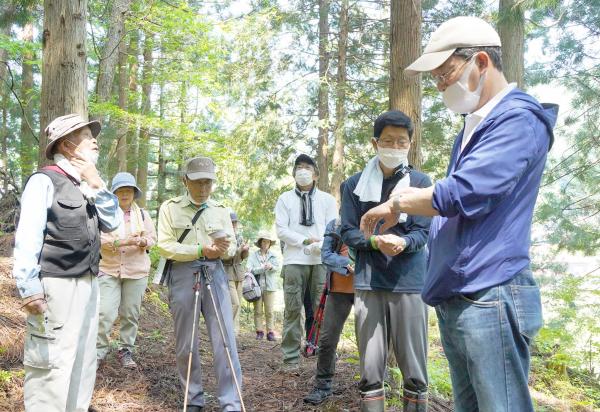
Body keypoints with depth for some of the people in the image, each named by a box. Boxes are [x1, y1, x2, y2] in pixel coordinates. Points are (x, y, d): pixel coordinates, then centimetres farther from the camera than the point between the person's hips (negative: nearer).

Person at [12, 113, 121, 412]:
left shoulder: (86, 186, 16)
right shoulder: (45, 180, -8)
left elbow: (113, 223, 10)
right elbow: (28, 237, -13)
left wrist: (96, 184, 1)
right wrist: (29, 288, -19)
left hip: (87, 285, 8)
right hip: (56, 286, -8)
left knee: (82, 362, 15)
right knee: (51, 364, -5)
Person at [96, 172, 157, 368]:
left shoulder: (143, 214, 10)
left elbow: (152, 238, 6)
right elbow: (99, 238, -10)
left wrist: (142, 241, -17)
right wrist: (122, 242, -24)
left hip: (136, 271, 2)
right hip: (109, 270, -2)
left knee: (131, 314, 7)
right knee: (105, 313, -10)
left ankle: (126, 350, 20)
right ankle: (99, 350, 8)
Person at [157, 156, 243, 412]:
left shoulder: (220, 210, 12)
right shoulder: (170, 208, 3)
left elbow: (232, 247, 10)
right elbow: (165, 247, -6)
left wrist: (223, 248, -14)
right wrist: (201, 250, -17)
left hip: (214, 274, 2)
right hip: (183, 275, -2)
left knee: (225, 340, -5)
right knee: (186, 343, 5)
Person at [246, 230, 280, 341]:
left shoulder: (272, 255, 10)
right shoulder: (253, 255, 3)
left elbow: (277, 267, -2)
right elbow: (249, 269, -6)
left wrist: (271, 267, -22)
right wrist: (262, 268, -19)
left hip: (269, 286, 1)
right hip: (257, 285, -1)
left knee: (270, 311, 0)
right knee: (258, 310, 3)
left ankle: (270, 332, 6)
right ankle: (259, 331, 10)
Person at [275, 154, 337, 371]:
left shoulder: (327, 199, 13)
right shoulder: (285, 198, 12)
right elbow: (281, 230, 2)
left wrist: (320, 245, -15)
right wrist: (306, 241, -11)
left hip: (321, 259, 1)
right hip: (294, 260, 0)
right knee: (292, 308, 0)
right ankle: (291, 357, 6)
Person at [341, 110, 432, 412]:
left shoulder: (421, 182, 5)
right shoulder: (354, 184, 7)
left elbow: (422, 232, 0)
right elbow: (348, 232, 2)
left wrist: (403, 243, -23)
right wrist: (376, 241, -18)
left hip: (409, 281, 0)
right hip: (368, 281, 1)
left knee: (413, 365, 5)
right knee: (370, 365, 5)